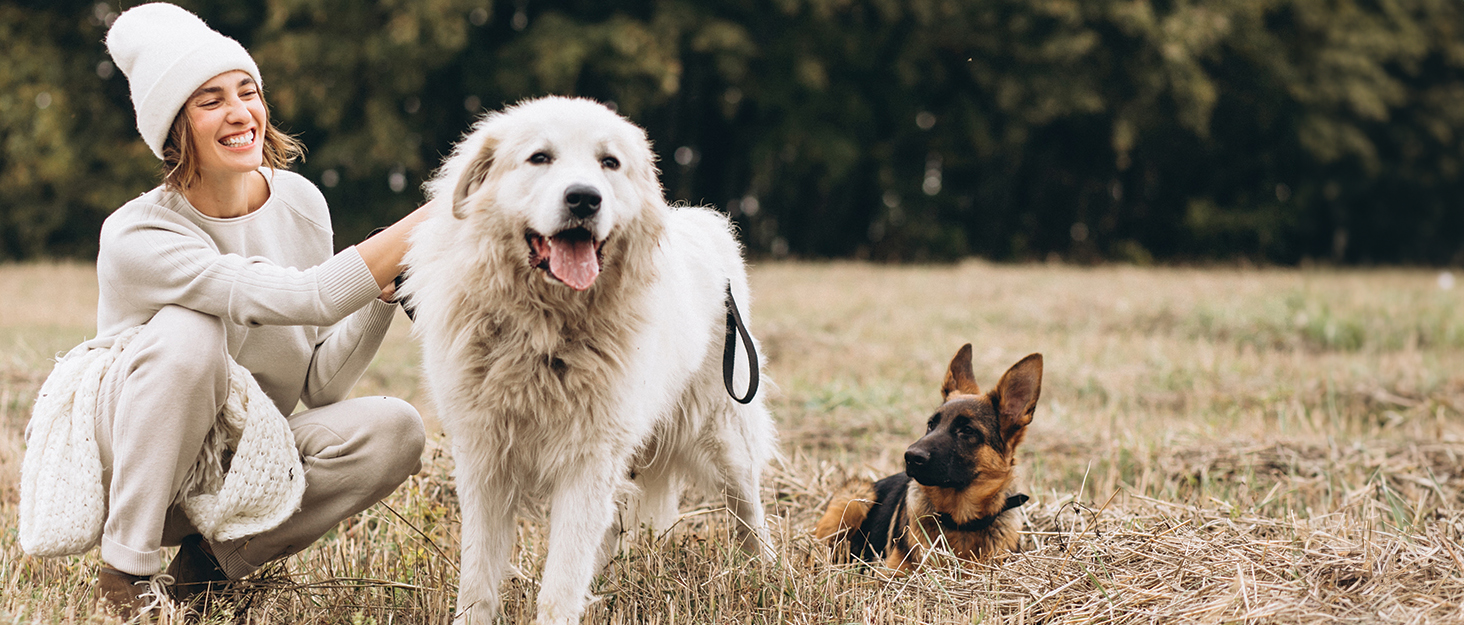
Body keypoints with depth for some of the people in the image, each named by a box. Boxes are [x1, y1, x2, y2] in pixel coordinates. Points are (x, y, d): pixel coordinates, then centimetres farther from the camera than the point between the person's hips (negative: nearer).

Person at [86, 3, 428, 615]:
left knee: (393, 430, -20)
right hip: (128, 466, -5)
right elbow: (305, 297, -36)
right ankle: (127, 567, -20)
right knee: (190, 331, -33)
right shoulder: (135, 236, -23)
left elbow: (318, 387, -4)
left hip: (245, 462, 5)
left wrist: (387, 290, -20)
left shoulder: (300, 203, -5)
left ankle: (214, 558, -6)